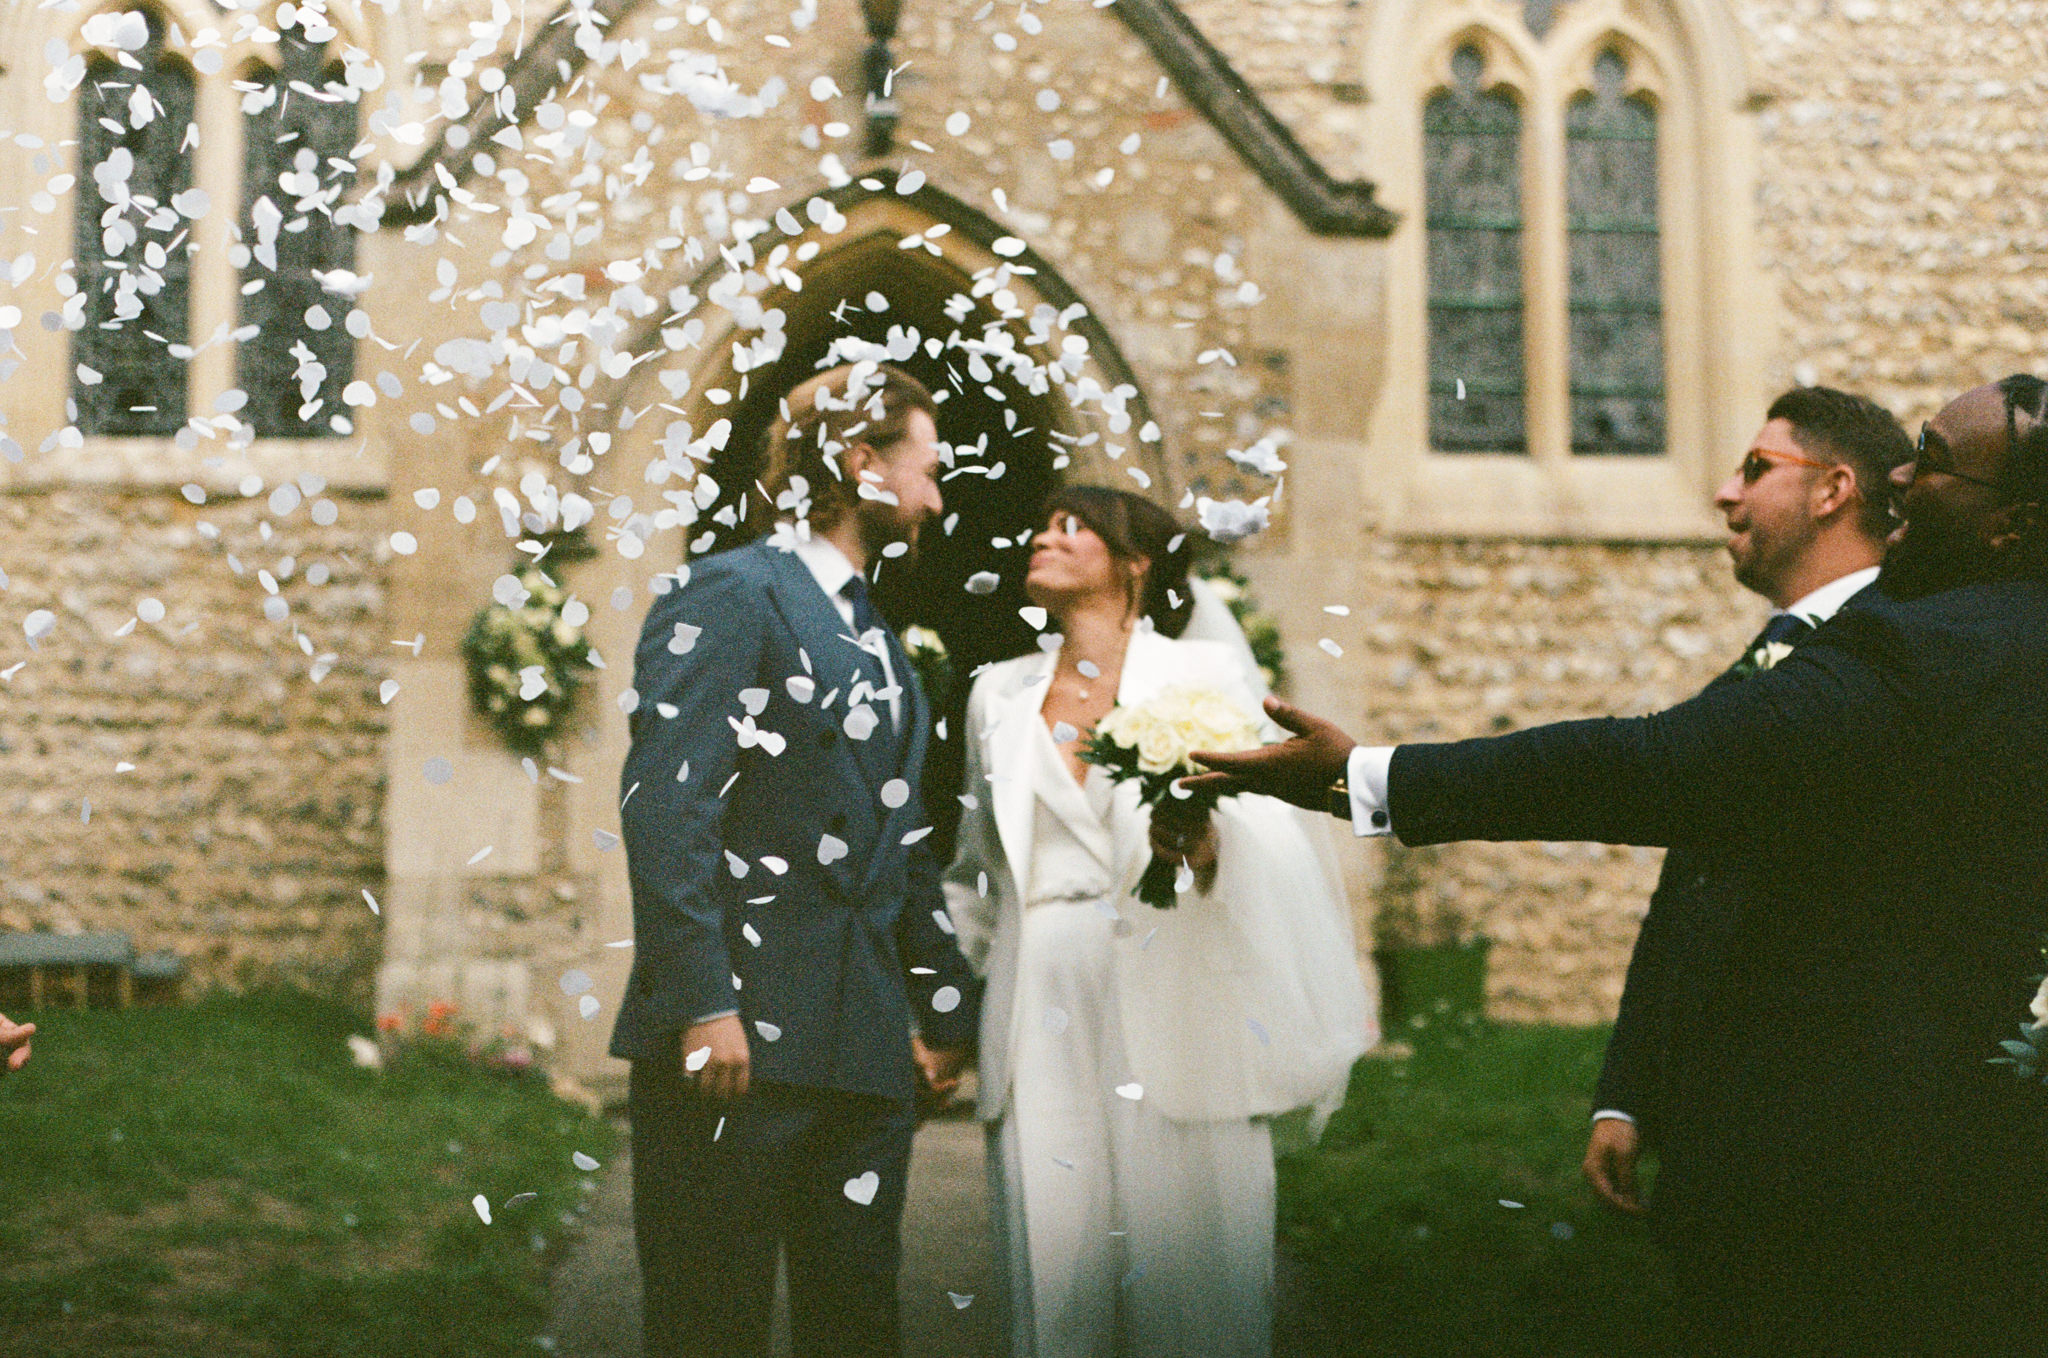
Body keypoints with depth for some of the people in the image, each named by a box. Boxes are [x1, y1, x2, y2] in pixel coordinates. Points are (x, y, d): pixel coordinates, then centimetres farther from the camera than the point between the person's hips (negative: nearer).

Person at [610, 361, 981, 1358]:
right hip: (736, 1038, -8)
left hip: (864, 1047, 8)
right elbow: (664, 805, -16)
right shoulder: (730, 594, -6)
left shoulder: (876, 636, 20)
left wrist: (942, 1008, 18)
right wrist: (701, 1004, -22)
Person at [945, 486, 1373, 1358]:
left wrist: (1210, 846, -20)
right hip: (1042, 1017, 3)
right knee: (1055, 1267, -3)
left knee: (1186, 1265, -7)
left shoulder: (1205, 674, 10)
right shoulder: (999, 693, 19)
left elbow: (1272, 834, 1)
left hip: (1175, 1015, -2)